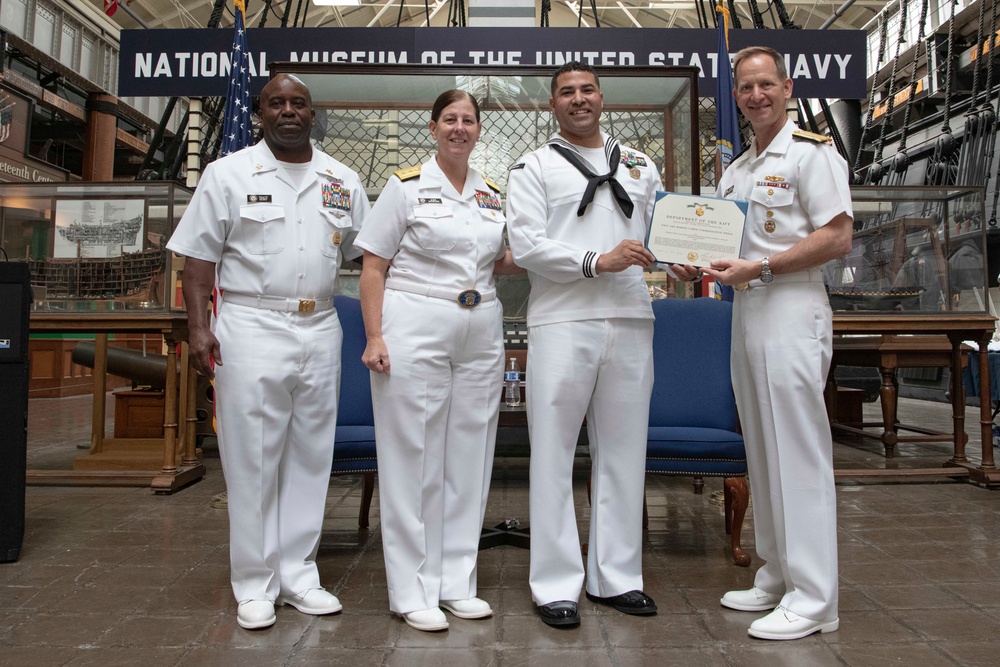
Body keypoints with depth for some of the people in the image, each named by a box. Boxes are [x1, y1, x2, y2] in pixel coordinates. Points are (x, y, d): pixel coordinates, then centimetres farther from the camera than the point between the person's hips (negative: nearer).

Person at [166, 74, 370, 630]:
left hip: (320, 329, 3)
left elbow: (365, 251, 14)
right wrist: (199, 327, -9)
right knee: (253, 459, 1)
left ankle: (298, 574, 20)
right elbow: (199, 256, 1)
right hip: (251, 327, -3)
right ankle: (256, 585, 14)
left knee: (310, 457, 8)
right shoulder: (229, 174, 4)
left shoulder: (343, 181, 13)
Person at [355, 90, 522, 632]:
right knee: (413, 459, -1)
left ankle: (456, 582, 21)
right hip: (416, 329, -5)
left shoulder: (492, 195, 15)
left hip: (480, 334, 5)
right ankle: (412, 591, 12)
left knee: (469, 457, 8)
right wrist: (374, 337, -12)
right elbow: (373, 267, -2)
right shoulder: (405, 186, 1)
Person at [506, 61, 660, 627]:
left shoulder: (641, 166, 21)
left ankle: (617, 577, 21)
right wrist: (596, 261, -15)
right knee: (554, 455, 0)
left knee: (623, 452, 8)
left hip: (631, 322, 4)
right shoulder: (535, 167, 8)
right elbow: (526, 244, -5)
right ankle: (556, 586, 10)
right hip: (563, 322, -4)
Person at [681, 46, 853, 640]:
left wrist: (760, 267, -19)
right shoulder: (735, 170, 20)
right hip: (745, 310, 9)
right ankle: (776, 577, 24)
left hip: (792, 311, -8)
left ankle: (813, 598, 4)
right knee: (763, 453, 12)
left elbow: (839, 238, -14)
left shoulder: (812, 152, -4)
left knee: (799, 454, -6)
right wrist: (700, 264, 5)